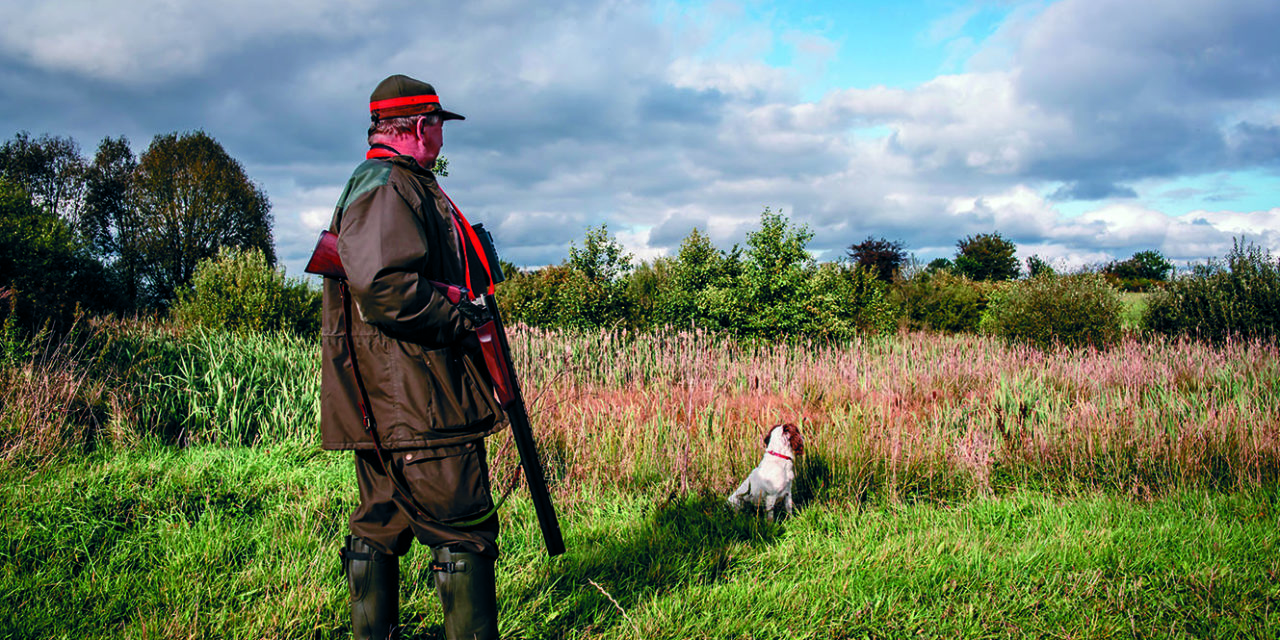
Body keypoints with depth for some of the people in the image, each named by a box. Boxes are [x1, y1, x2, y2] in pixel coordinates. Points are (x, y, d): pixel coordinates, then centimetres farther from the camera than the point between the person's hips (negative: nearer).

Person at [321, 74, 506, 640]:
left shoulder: (387, 185, 23)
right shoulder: (389, 188, -12)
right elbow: (385, 286, -25)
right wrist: (465, 321, -17)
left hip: (382, 404, 11)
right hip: (417, 402, -11)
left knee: (381, 526, 16)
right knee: (464, 529, -5)